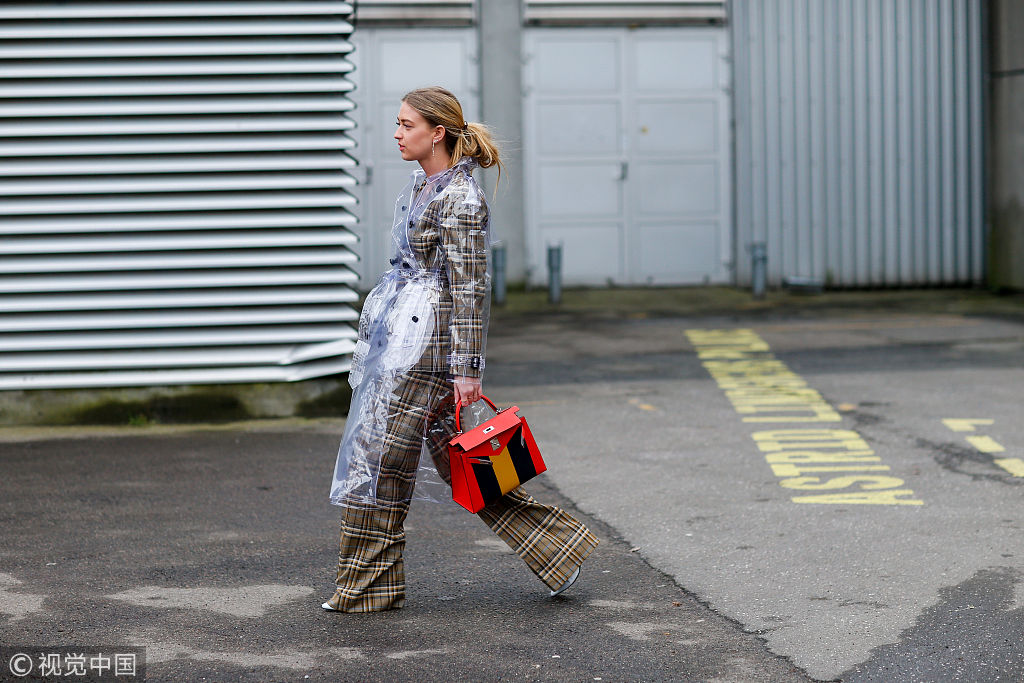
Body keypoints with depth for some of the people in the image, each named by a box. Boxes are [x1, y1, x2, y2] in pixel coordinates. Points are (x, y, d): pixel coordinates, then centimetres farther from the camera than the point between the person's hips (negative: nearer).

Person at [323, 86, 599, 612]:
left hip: (425, 340, -10)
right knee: (450, 456, 12)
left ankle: (368, 585, 9)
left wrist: (466, 368, -19)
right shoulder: (421, 184, 13)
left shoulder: (459, 198, -15)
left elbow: (470, 288, -17)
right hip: (399, 331, 10)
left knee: (382, 454, -3)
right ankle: (555, 543, 17)